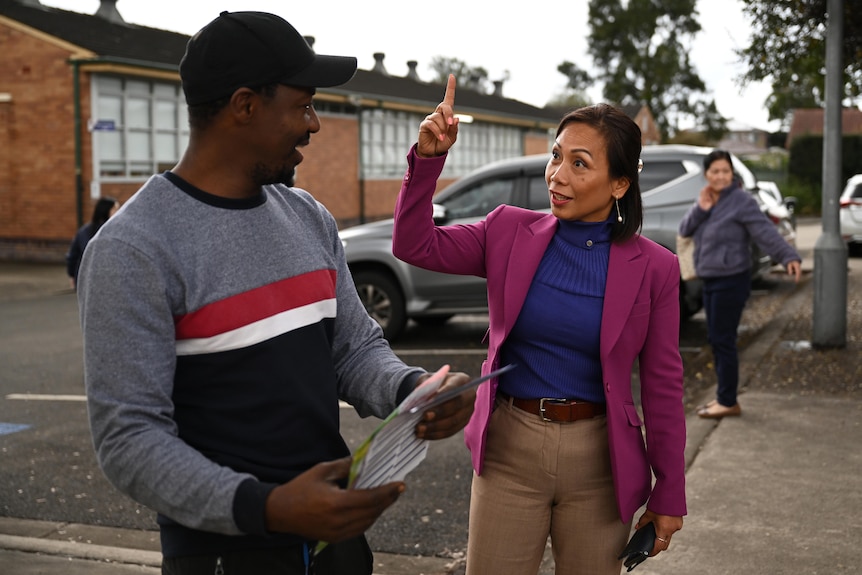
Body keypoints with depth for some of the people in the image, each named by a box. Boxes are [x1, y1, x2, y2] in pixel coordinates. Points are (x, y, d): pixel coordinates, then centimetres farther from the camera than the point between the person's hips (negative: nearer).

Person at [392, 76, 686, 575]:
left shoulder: (653, 268, -6)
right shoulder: (510, 233, 0)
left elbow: (663, 386, -2)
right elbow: (415, 245, -2)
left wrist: (670, 493, 0)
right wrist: (429, 157, -15)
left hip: (597, 459, -1)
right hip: (509, 448, 1)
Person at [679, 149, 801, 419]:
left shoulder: (742, 201, -14)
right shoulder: (704, 199, 10)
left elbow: (766, 232, -23)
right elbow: (684, 230, 3)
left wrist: (789, 257, -36)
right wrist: (701, 208, -13)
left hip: (731, 281, -8)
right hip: (710, 280, 8)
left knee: (723, 340, -6)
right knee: (715, 339, 14)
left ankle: (728, 402, 4)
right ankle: (724, 397, 25)